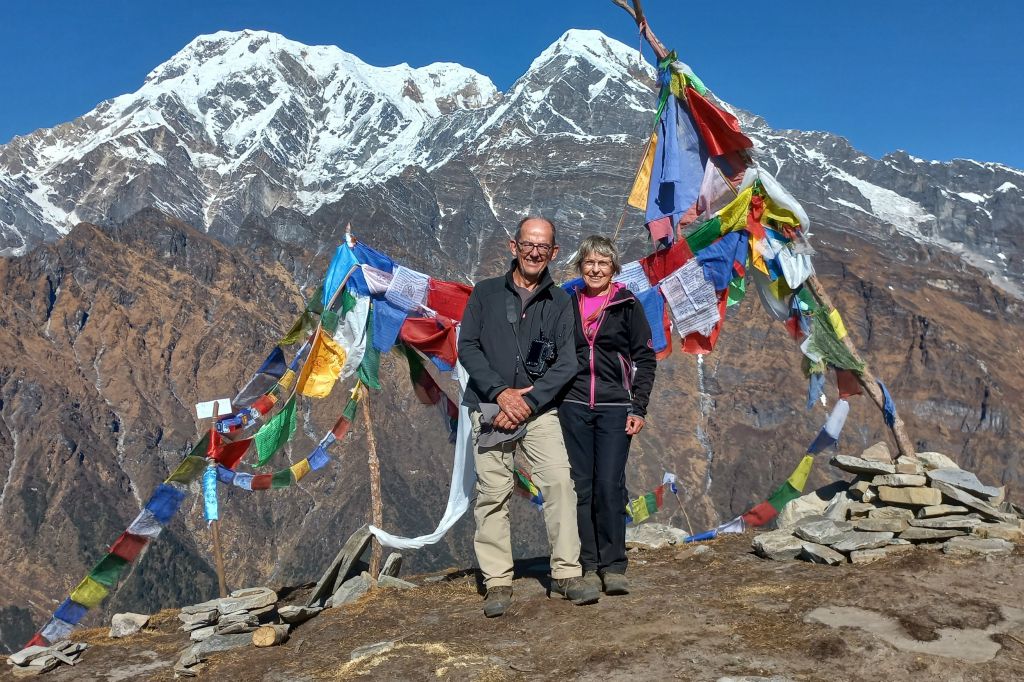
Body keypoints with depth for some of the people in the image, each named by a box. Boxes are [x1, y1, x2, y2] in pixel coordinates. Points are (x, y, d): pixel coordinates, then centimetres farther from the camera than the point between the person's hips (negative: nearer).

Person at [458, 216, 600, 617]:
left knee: (559, 481, -12)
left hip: (539, 408, 1)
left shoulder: (559, 302, 8)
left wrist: (528, 402, -11)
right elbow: (466, 347, 1)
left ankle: (567, 574, -2)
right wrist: (500, 392, -11)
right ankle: (498, 583, 5)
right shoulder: (485, 293, 8)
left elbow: (566, 363, 1)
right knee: (492, 493, -2)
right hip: (491, 407, 0)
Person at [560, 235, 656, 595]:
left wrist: (638, 408, -5)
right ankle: (589, 565, 11)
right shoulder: (567, 303, 9)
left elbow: (645, 359, 2)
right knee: (581, 488, 3)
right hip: (573, 407, 2)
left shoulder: (627, 304, 1)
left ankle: (613, 566, 4)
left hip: (614, 407, -2)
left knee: (610, 485, -7)